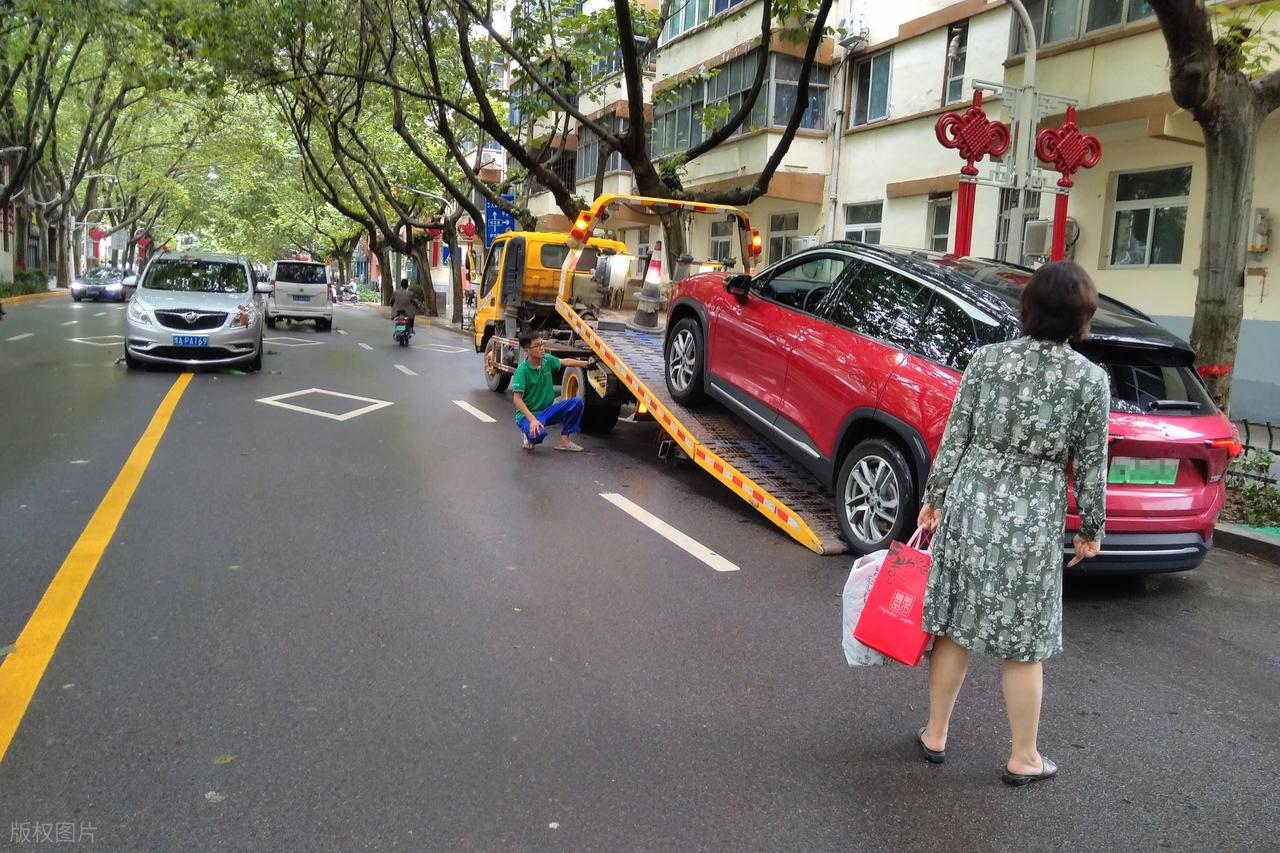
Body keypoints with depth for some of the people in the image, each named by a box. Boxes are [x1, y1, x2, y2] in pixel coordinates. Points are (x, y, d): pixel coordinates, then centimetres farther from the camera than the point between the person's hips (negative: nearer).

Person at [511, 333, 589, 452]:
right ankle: (530, 437, 1)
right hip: (527, 414, -7)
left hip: (547, 410, 7)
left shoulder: (547, 359, -4)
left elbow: (565, 362, 16)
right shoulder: (522, 370, -21)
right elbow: (517, 399, -24)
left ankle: (564, 441, -2)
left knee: (576, 402, -11)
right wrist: (532, 419, -33)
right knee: (539, 432, -38)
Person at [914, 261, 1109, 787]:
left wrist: (933, 498, 10)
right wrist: (1090, 531, 11)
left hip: (970, 502, 2)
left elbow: (955, 438, 0)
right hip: (1033, 519, -2)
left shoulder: (986, 360, -2)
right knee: (1023, 643, 10)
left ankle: (935, 735, 27)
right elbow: (1090, 467, -1)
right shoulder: (1092, 380, -6)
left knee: (954, 627, 13)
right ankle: (1023, 759, 25)